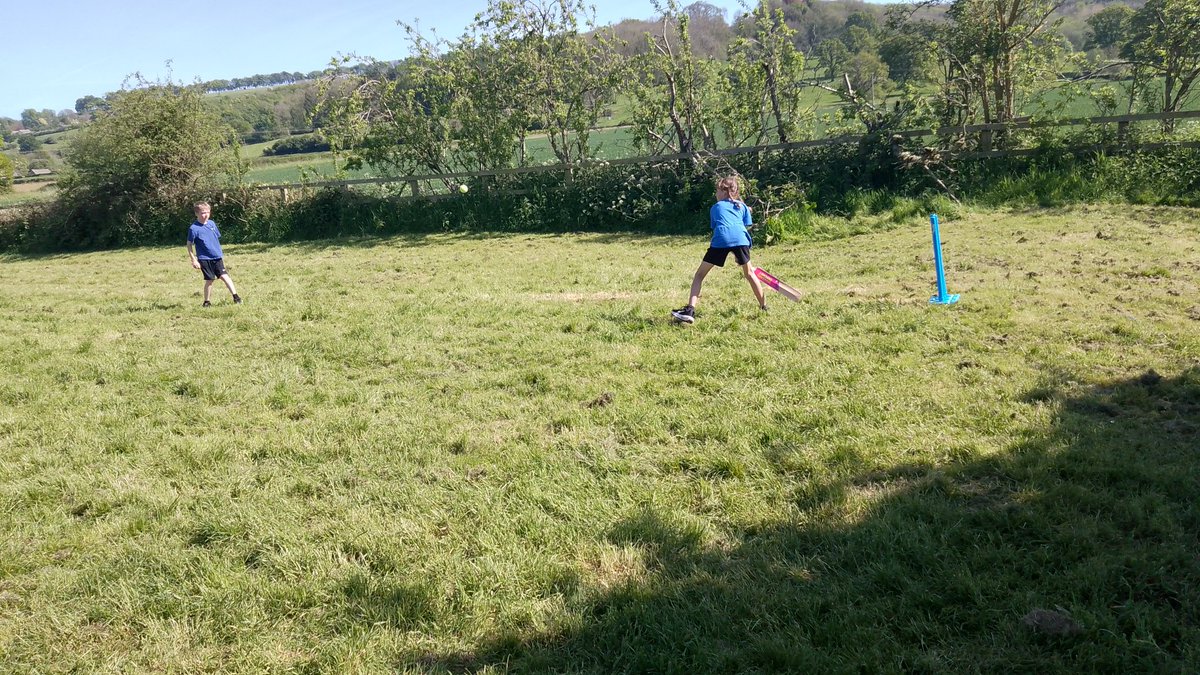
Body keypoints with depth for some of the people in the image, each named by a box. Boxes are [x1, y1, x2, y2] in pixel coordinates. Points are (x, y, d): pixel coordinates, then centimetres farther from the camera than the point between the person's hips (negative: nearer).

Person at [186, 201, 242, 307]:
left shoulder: (212, 223, 6)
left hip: (217, 257, 4)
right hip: (205, 259, -4)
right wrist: (194, 260, -8)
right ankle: (206, 302, 17)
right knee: (209, 280, 2)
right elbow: (189, 245, -5)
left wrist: (221, 254, 20)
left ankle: (235, 296, -7)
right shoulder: (194, 228, -9)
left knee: (224, 276, -6)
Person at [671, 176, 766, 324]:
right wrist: (737, 253, 25)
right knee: (749, 273, 22)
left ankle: (690, 309, -9)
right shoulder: (742, 206, 28)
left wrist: (732, 253, 36)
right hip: (740, 239, 1)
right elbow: (747, 226, 21)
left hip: (720, 240, -1)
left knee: (700, 274, 6)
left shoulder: (715, 207, 28)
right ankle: (764, 306, 25)